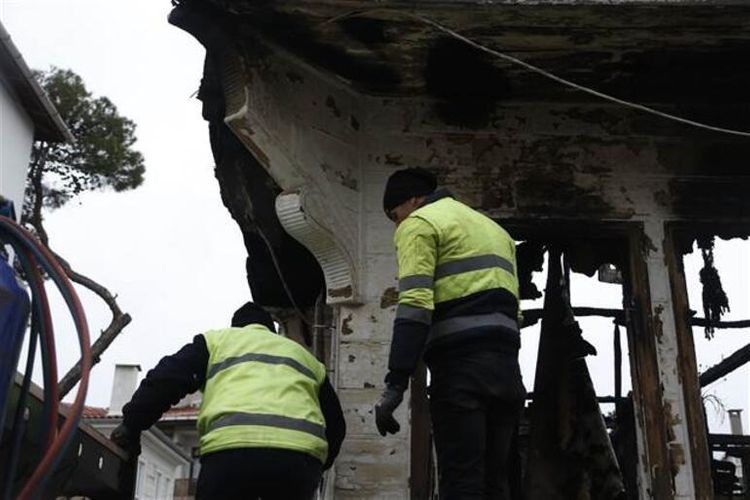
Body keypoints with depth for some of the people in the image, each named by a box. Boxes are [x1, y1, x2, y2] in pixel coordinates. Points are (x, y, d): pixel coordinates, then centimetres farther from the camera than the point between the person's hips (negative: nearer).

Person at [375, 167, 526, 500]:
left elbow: (414, 307, -11)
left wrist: (395, 383, -15)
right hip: (507, 366, 8)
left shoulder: (419, 224, 4)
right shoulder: (493, 228, 30)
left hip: (461, 363, -8)